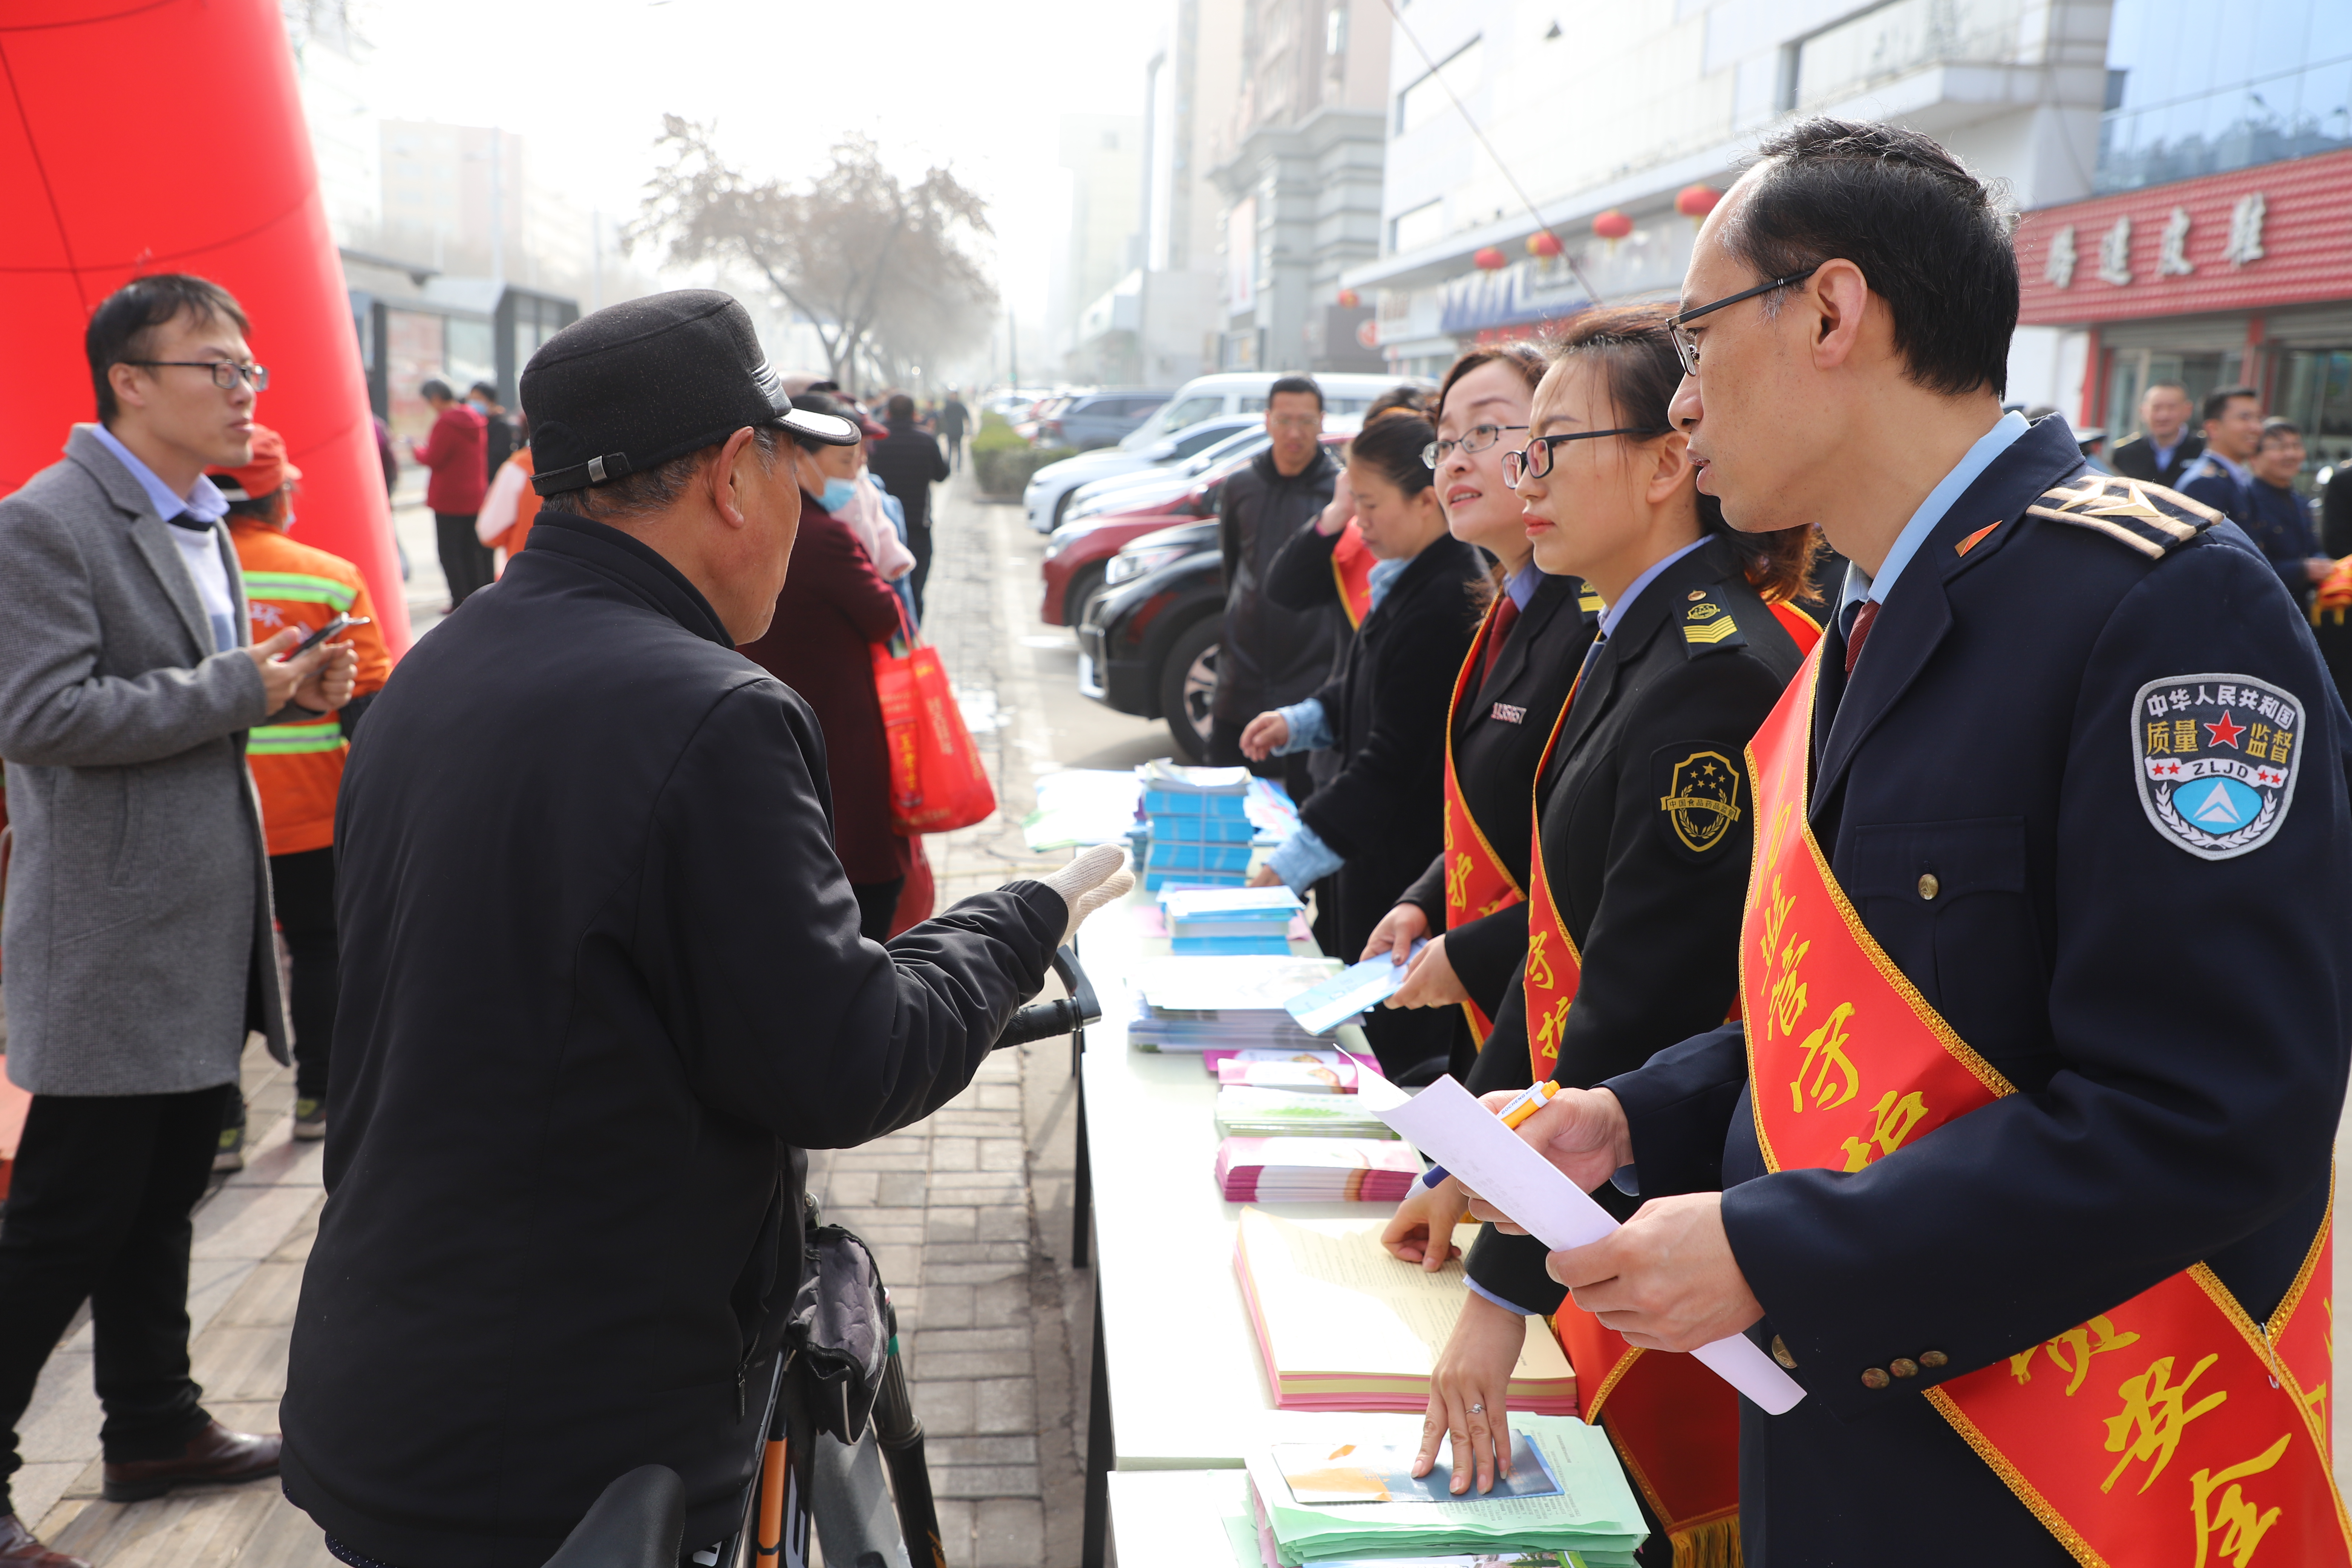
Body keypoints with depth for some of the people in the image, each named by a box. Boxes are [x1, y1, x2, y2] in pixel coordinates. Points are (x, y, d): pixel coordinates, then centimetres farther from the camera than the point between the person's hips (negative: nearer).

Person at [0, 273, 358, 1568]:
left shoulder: (200, 525, 14)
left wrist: (292, 686, 3)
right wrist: (240, 689, -20)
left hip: (202, 934, 9)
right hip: (112, 945, -9)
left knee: (163, 1203, 19)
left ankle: (156, 1426, 32)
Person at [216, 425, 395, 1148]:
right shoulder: (330, 579, -7)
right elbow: (368, 705, -7)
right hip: (310, 815, -1)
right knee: (320, 949, 15)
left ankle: (217, 1118, 10)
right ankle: (317, 1096, 22)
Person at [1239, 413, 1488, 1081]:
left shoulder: (1445, 601, -22)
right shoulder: (1405, 580, 9)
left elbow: (1397, 758, -23)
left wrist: (1292, 862, -20)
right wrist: (1302, 720, 3)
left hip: (1413, 872, -10)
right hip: (1381, 857, 10)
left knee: (1403, 1052, 0)